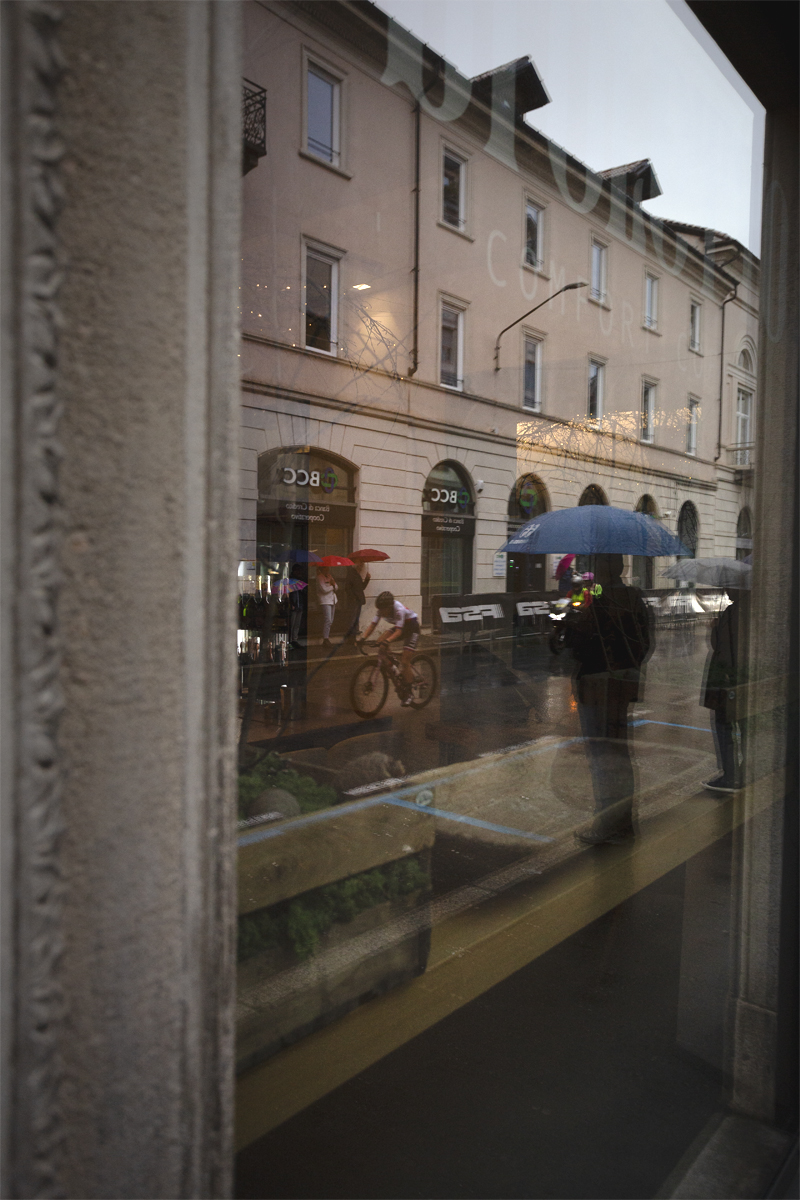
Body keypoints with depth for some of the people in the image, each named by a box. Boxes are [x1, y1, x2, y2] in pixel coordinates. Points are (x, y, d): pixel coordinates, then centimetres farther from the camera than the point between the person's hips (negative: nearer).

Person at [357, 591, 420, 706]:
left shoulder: (399, 609, -34)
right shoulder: (381, 609, -16)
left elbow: (399, 631, -39)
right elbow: (372, 624, -18)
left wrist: (387, 641, -55)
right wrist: (363, 638, -33)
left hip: (412, 627, -7)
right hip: (400, 626, 7)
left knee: (405, 662, -13)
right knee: (380, 642, -19)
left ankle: (407, 693, 1)